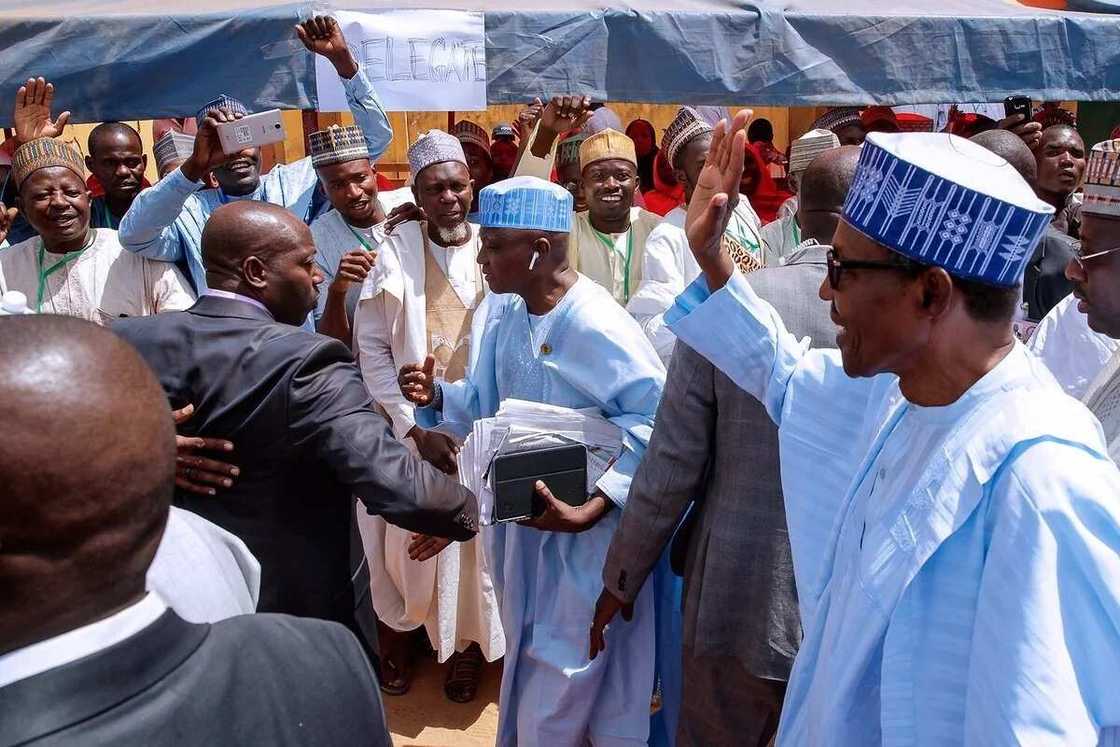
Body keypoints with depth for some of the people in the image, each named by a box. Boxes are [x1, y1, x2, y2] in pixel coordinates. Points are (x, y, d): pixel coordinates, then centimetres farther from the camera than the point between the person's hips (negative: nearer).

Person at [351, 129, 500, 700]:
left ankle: (465, 643, 30)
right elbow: (370, 346, -5)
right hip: (411, 428, 0)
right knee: (409, 540, 8)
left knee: (473, 541, 9)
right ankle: (400, 633, 33)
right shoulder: (396, 251, -5)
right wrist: (414, 426, -12)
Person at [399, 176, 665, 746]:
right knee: (529, 668, 27)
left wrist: (591, 509, -30)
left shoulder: (598, 329, -24)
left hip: (581, 536, -7)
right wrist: (436, 397, -11)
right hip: (522, 521, 7)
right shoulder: (501, 314, 0)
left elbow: (657, 419, -24)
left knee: (559, 693, 8)